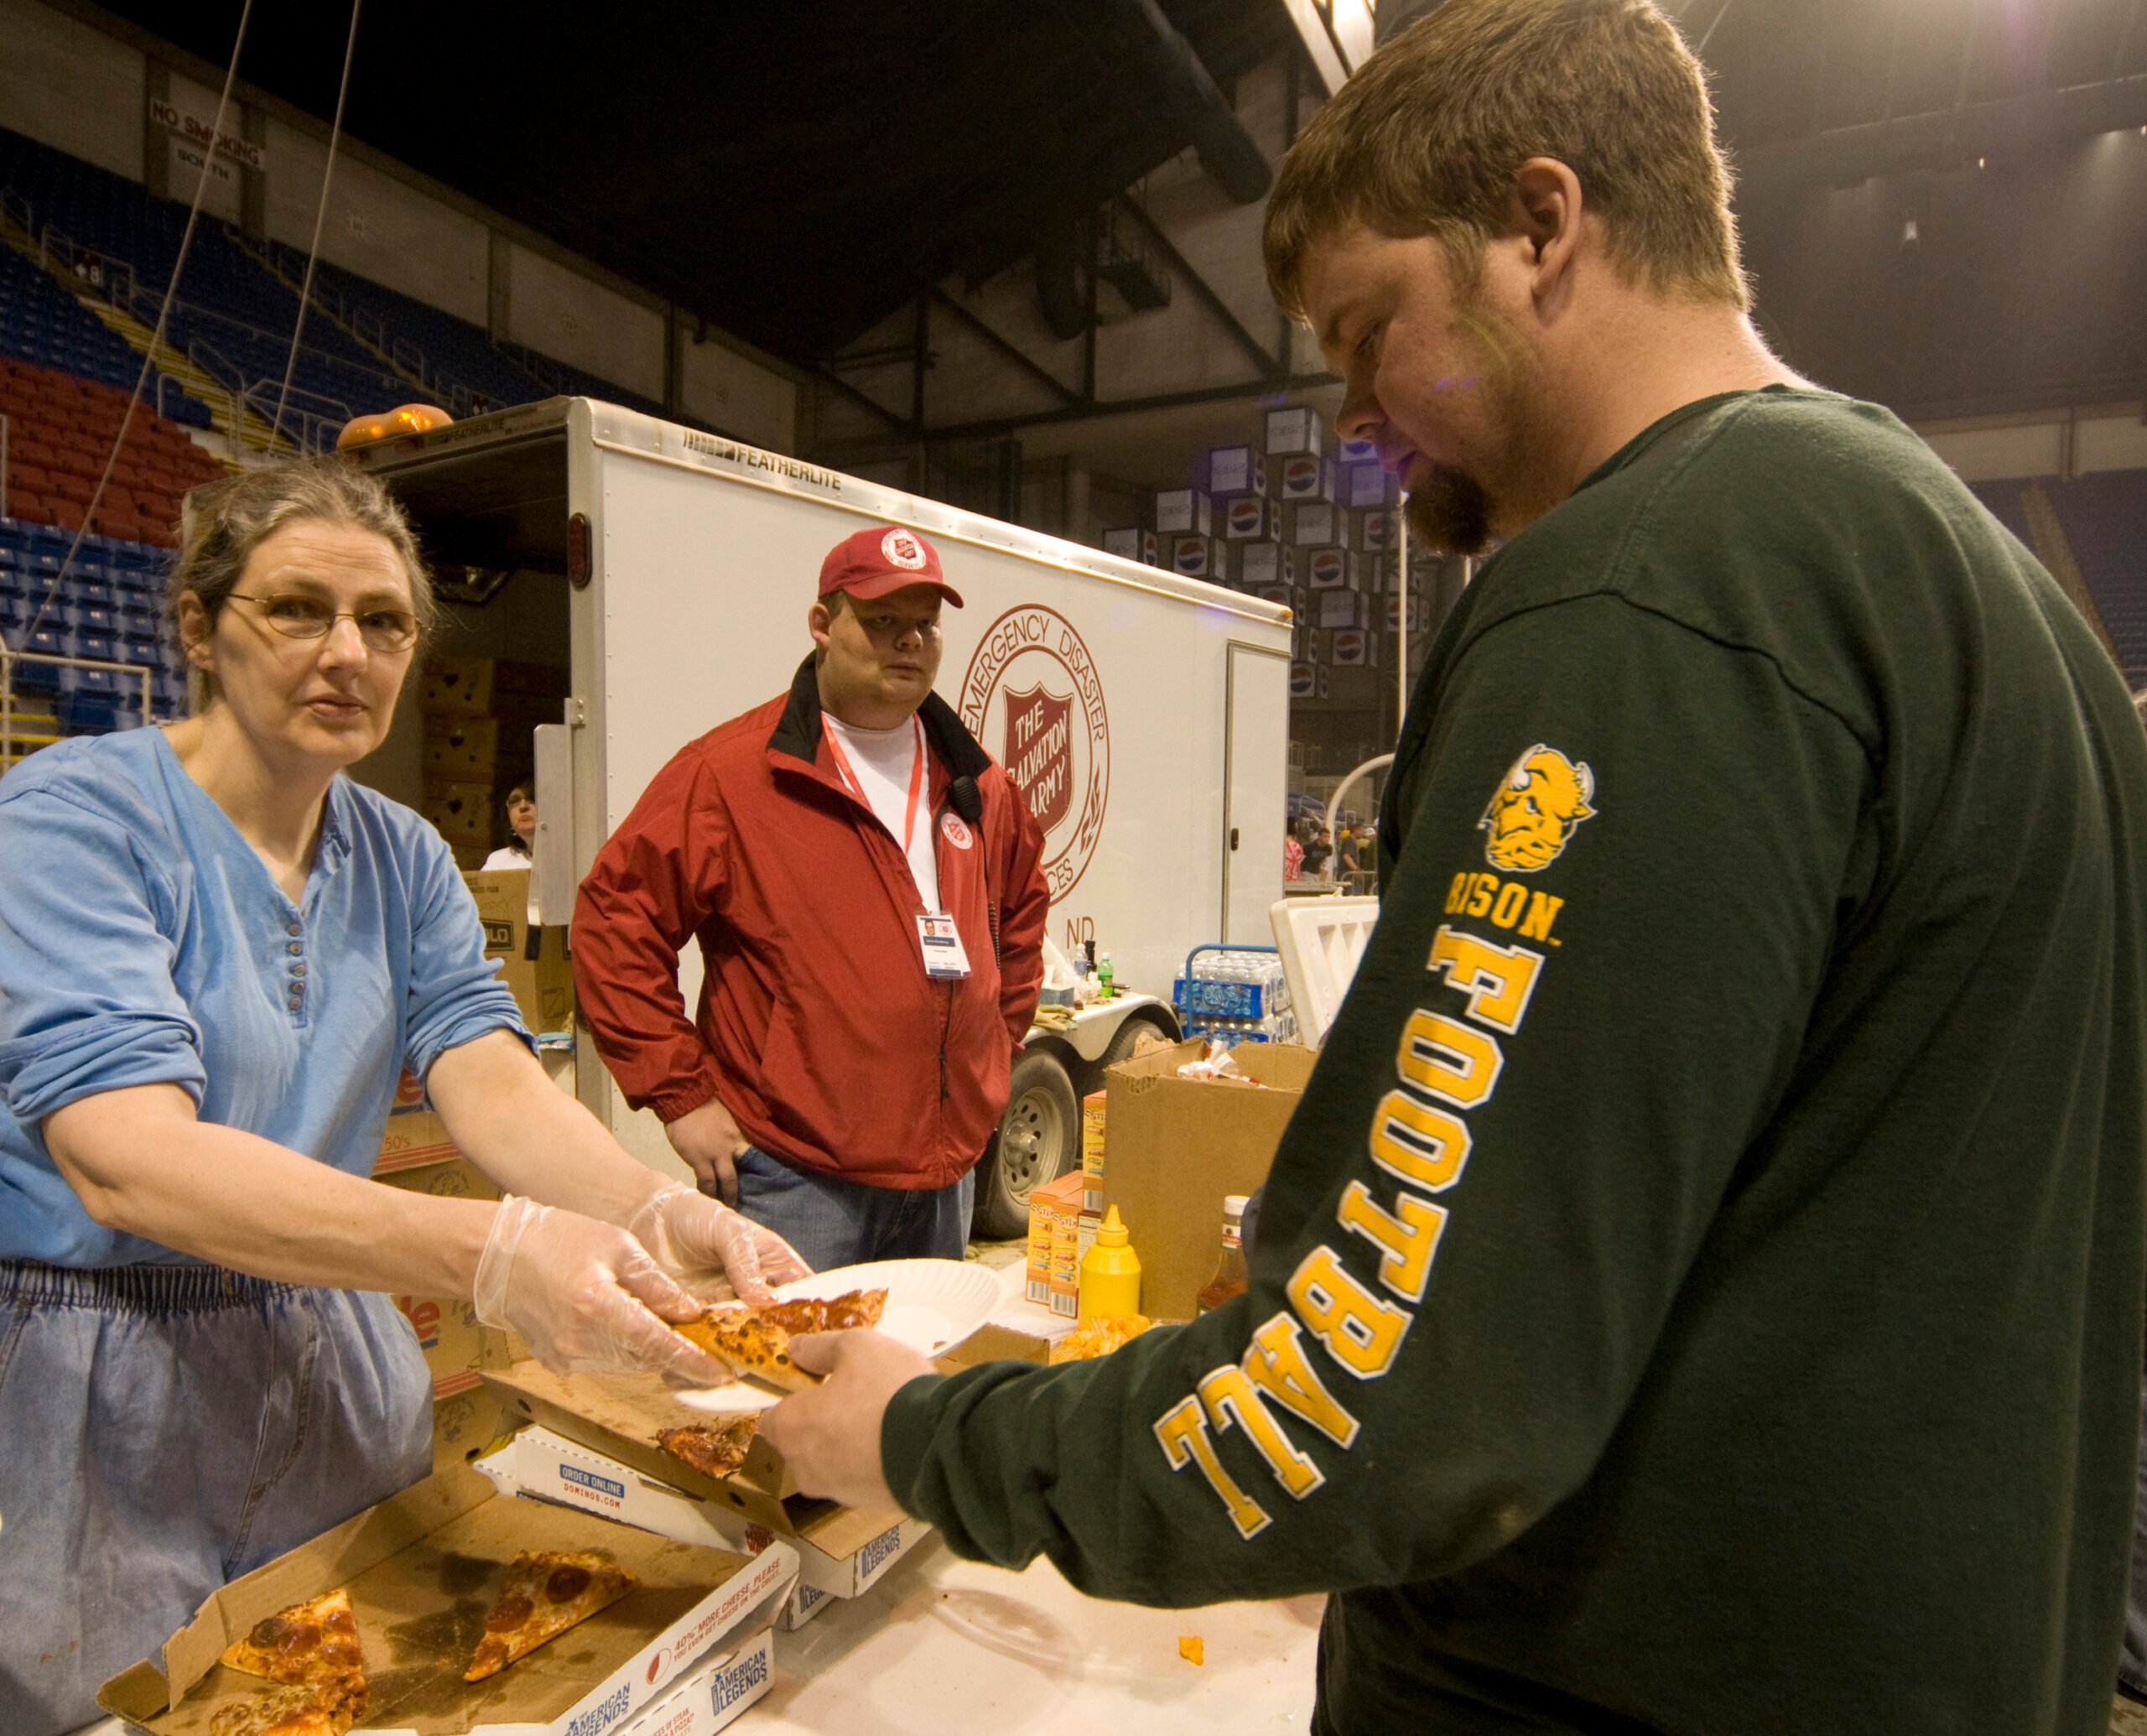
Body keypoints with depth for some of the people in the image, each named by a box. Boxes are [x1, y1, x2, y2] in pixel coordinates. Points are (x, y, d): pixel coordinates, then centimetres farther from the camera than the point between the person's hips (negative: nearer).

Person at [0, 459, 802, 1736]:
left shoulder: (404, 857, 2)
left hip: (337, 1364, 6)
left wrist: (654, 1213, -32)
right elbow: (126, 1160, -29)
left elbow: (490, 1077, -11)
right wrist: (486, 1254, -44)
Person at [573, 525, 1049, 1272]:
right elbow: (615, 920, -10)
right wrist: (681, 1095, -11)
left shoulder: (974, 783, 8)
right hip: (797, 1181, -6)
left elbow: (1022, 908, 23)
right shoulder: (729, 772, -11)